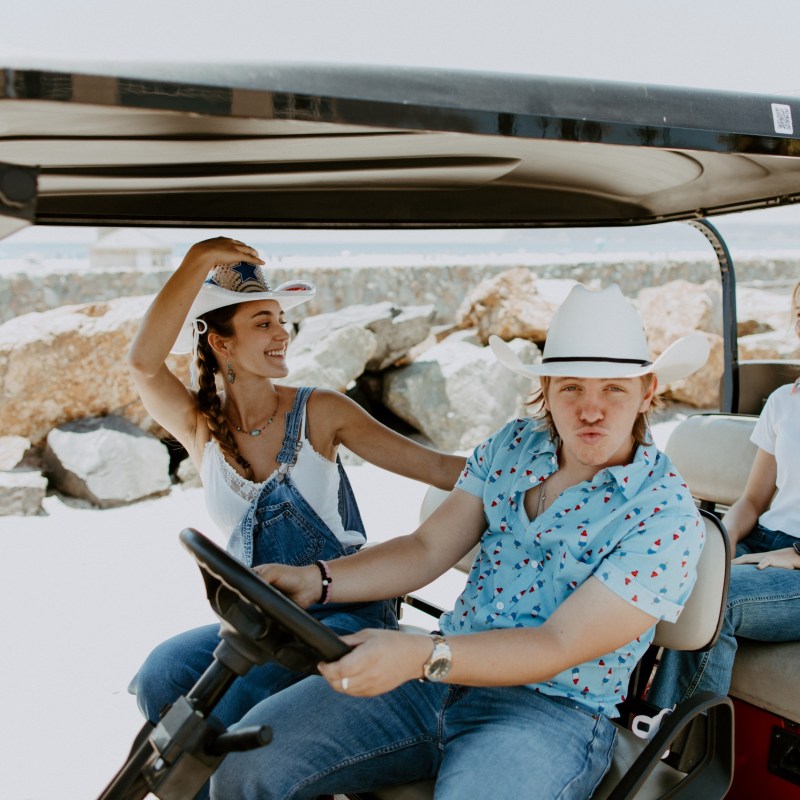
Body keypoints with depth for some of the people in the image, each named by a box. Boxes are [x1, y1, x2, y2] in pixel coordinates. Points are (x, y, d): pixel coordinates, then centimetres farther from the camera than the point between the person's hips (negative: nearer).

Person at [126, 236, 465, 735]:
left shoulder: (320, 412, -3)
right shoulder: (200, 427, 2)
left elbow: (436, 467, -5)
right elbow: (144, 362, -19)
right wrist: (200, 260, -20)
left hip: (347, 614, -3)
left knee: (237, 692, -28)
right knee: (162, 673, -22)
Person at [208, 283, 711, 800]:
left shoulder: (668, 519, -13)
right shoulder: (512, 445, 5)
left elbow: (558, 646, -20)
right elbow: (427, 550, 4)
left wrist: (423, 655, -33)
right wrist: (316, 580, -10)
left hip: (549, 712, -4)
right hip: (442, 672, 5)